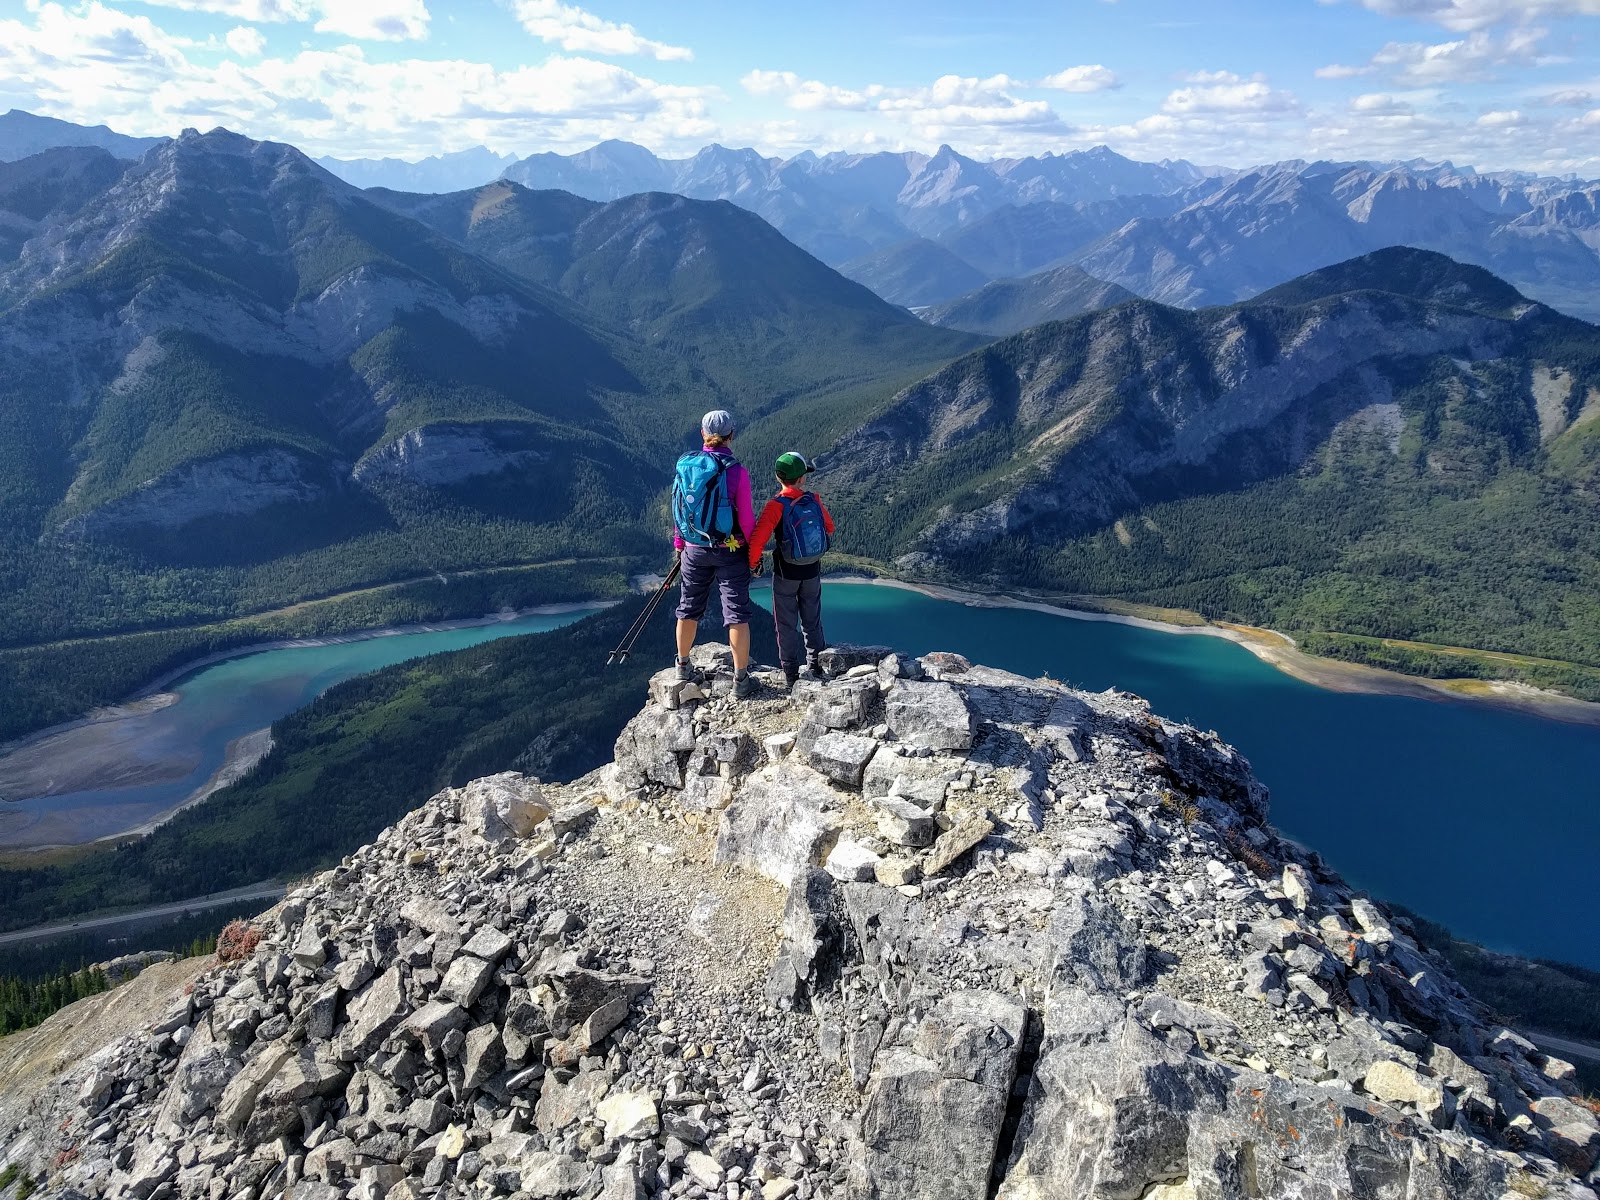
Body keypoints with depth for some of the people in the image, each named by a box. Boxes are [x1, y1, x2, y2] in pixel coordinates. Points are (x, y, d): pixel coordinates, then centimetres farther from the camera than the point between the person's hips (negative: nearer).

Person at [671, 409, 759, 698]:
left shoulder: (684, 466, -2)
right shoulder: (735, 471, -15)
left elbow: (678, 509, 6)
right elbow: (746, 517, -12)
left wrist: (679, 545, 17)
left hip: (694, 550, 4)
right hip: (729, 552, -4)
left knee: (689, 609, 19)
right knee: (737, 613, 3)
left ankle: (683, 666, 34)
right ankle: (741, 679, 7)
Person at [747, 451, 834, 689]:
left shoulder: (776, 505, -18)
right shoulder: (813, 500, -6)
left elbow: (757, 539, -26)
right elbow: (829, 528, 10)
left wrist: (752, 563, -10)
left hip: (786, 572, -3)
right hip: (812, 571, 3)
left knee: (787, 623, 9)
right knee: (812, 620, 19)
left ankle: (791, 673, 12)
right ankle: (817, 664, 29)